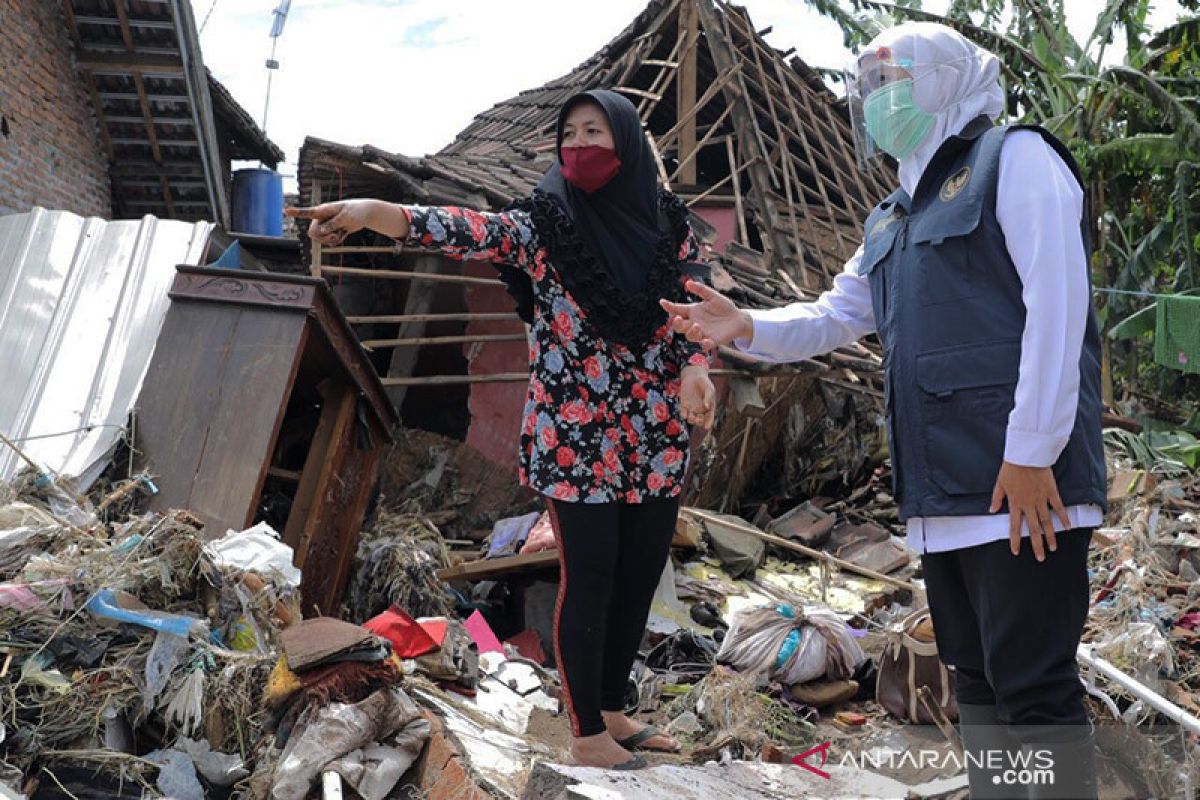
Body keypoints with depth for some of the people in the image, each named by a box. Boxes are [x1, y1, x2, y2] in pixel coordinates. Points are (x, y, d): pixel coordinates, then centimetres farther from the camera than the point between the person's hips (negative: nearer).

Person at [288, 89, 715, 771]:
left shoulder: (670, 224, 5)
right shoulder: (544, 222, -4)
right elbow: (469, 231, -19)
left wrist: (694, 369, -14)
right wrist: (372, 211, -35)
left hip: (657, 436, 4)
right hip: (576, 435, -4)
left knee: (642, 572, 11)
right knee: (589, 576, 0)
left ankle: (612, 712, 30)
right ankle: (588, 738, 16)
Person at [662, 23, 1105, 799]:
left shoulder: (1015, 158, -2)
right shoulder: (893, 220, 22)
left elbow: (1056, 305, -13)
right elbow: (831, 318, 26)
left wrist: (1033, 452, -19)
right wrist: (745, 326, 7)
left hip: (1021, 481, -8)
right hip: (943, 492, 9)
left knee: (1034, 684, -5)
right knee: (978, 678, 15)